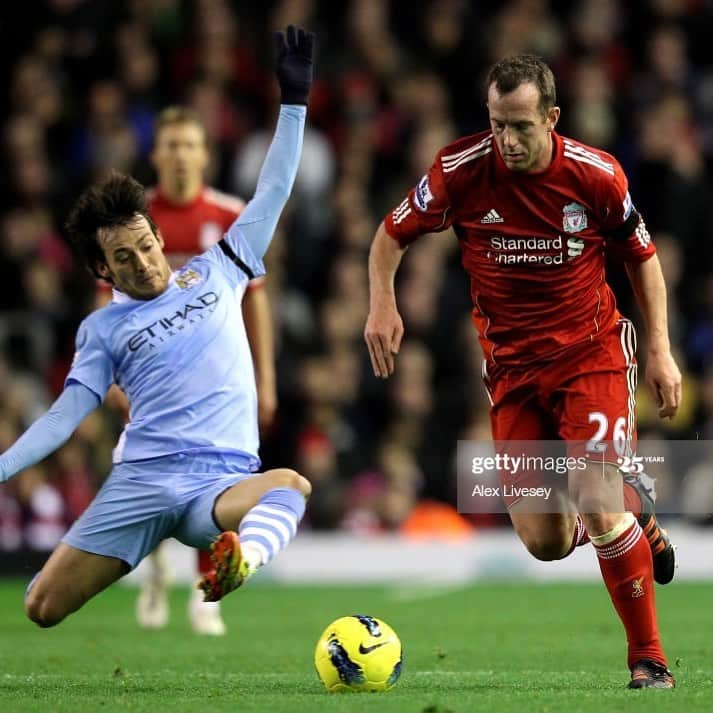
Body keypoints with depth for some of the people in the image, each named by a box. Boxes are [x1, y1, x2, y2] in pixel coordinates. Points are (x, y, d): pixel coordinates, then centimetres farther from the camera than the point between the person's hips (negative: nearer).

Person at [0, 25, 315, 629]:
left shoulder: (215, 274, 16)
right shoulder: (103, 328, 14)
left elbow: (271, 195, 15)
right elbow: (65, 415, 11)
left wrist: (294, 102, 9)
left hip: (221, 483, 0)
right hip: (139, 481, 1)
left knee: (291, 485, -38)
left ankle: (242, 559, -65)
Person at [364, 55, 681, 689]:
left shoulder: (597, 174, -12)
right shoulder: (460, 170, -11)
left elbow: (642, 256, 5)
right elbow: (394, 233, 5)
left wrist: (660, 350, 1)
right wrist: (382, 304, -12)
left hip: (591, 351, -2)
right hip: (511, 365, 2)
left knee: (598, 510, -18)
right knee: (544, 542, -5)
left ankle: (649, 660, 1)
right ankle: (634, 511, 31)